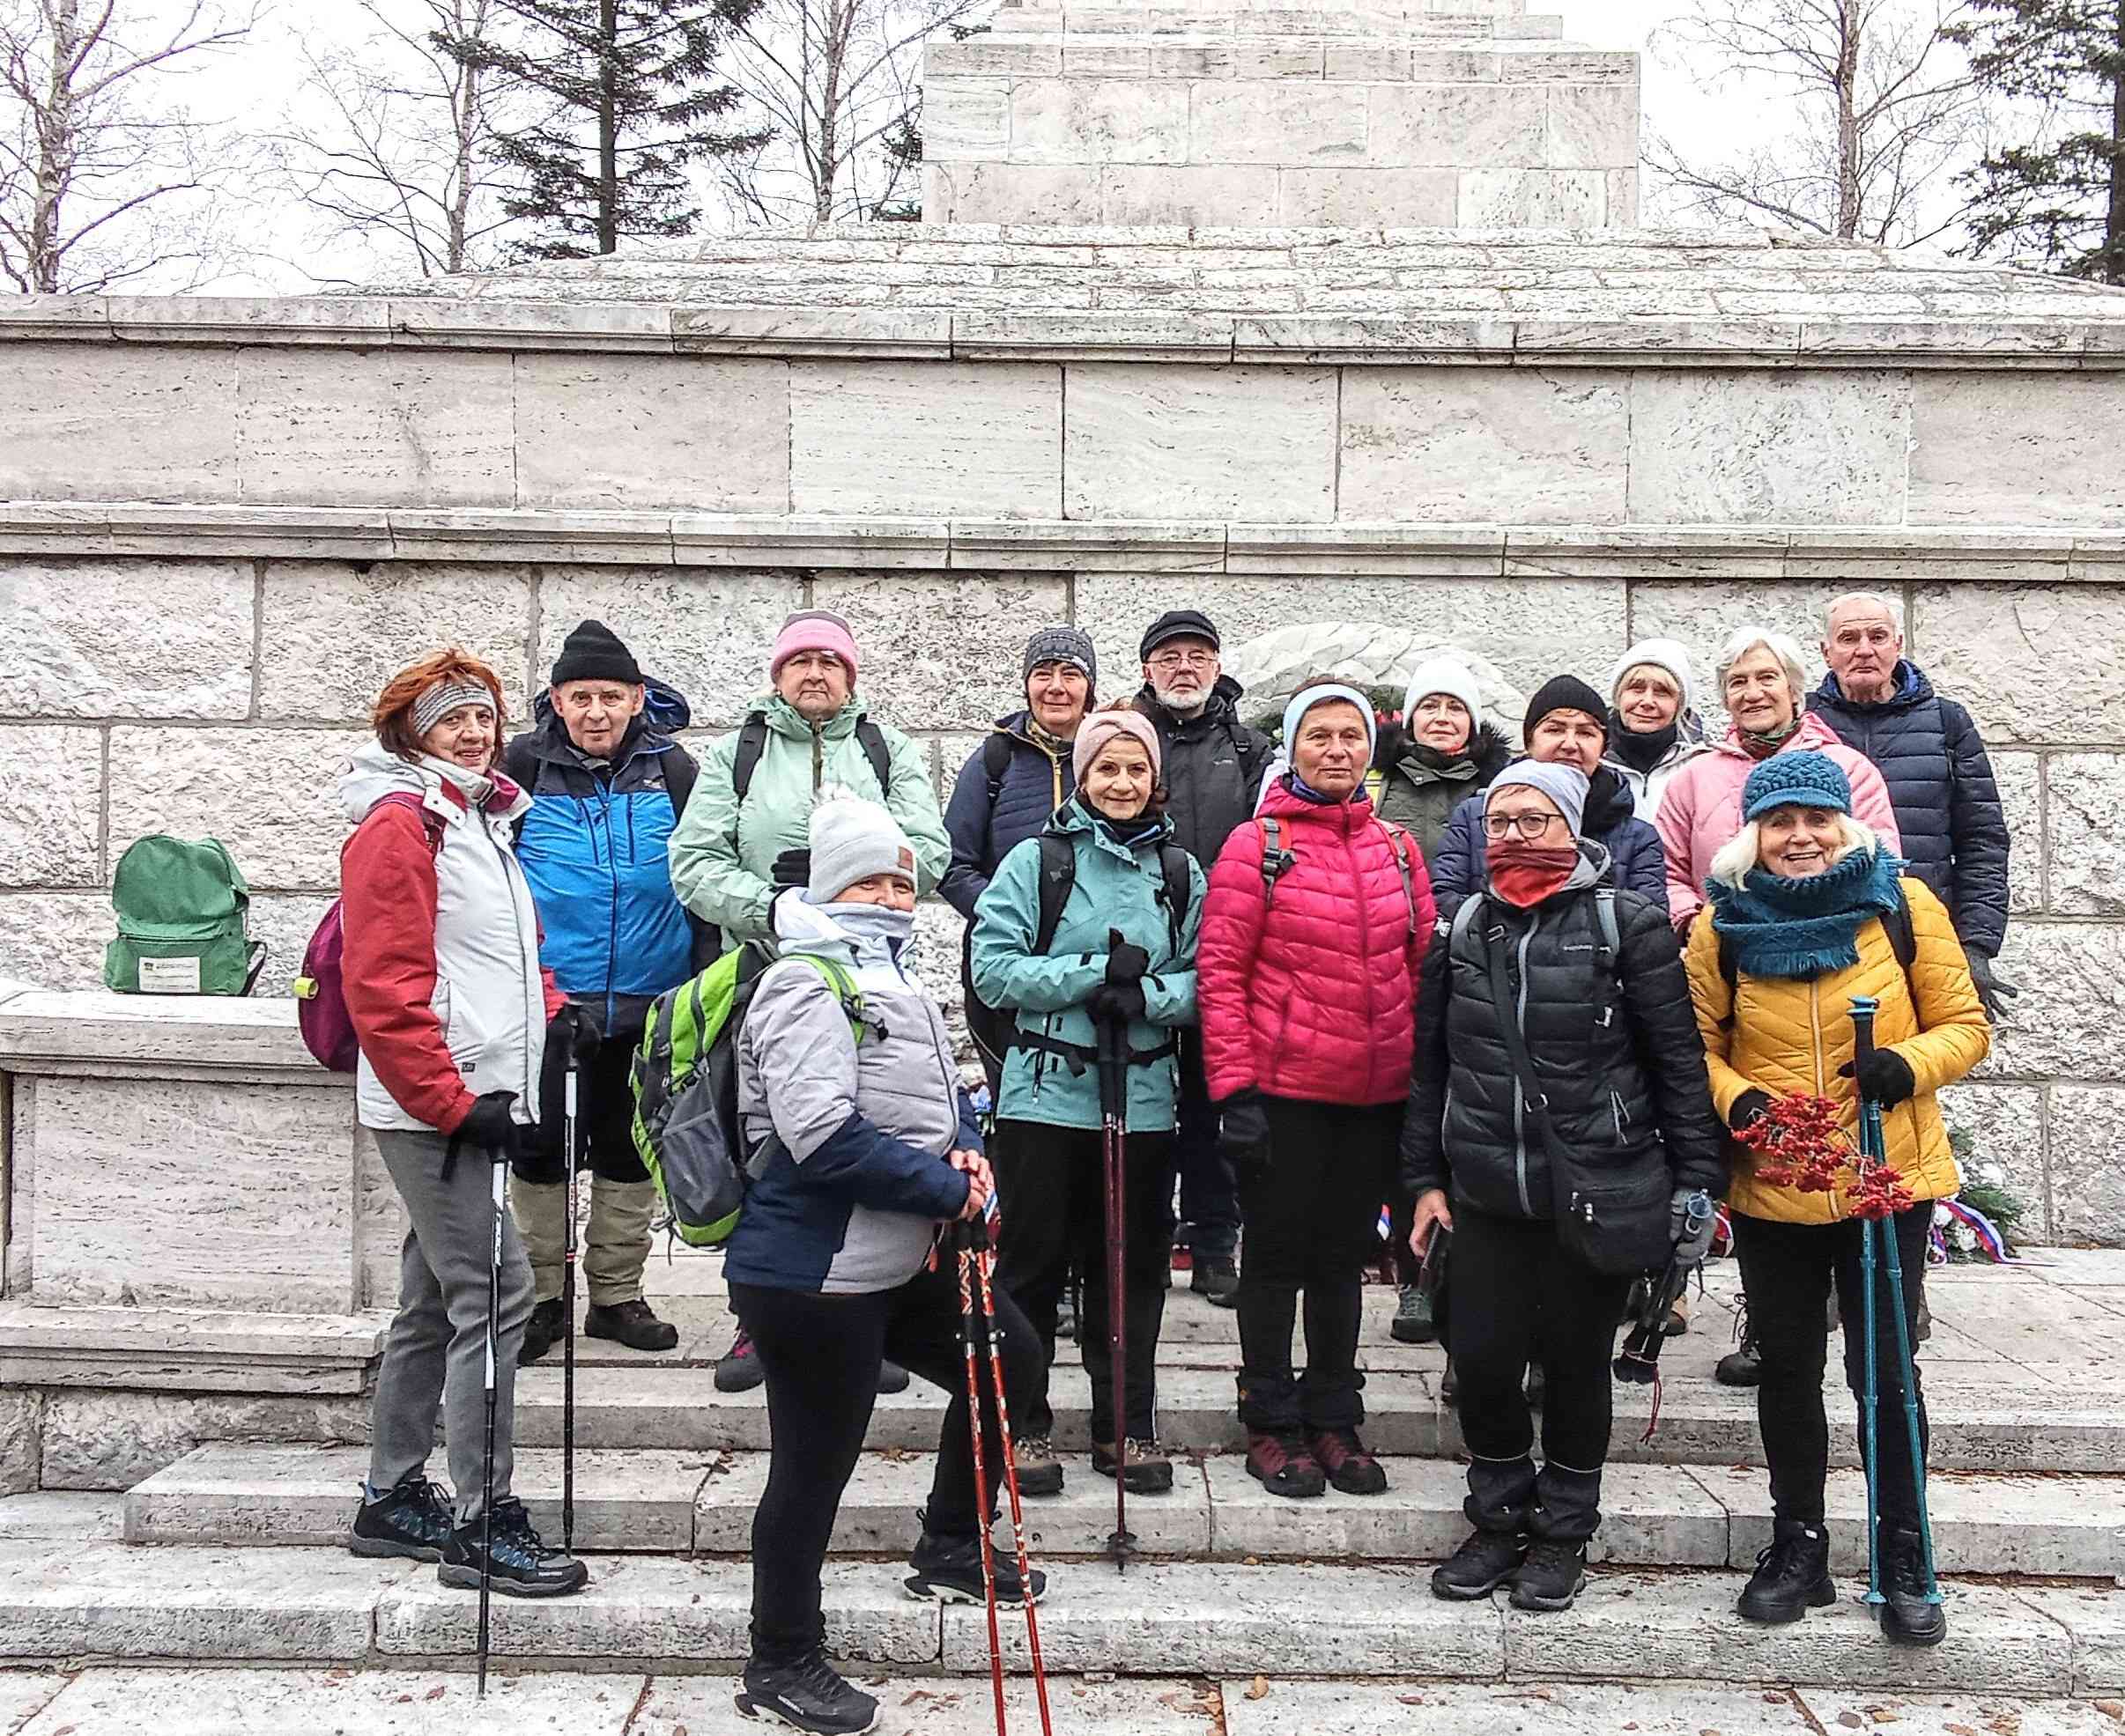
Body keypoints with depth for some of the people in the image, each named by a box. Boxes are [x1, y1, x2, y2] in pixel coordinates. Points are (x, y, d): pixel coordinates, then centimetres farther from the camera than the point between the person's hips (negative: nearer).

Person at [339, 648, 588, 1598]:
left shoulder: (481, 817, 19)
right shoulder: (399, 823, -11)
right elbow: (384, 985, -18)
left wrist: (550, 1009, 10)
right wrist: (452, 1101, -19)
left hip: (470, 1099, 10)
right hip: (434, 1105, -10)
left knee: (435, 1301, 15)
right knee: (494, 1295, -10)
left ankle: (394, 1500, 26)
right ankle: (485, 1523, -4)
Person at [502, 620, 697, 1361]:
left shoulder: (670, 768, 0)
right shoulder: (525, 765, -3)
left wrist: (707, 979, 3)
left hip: (649, 1001, 2)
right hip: (547, 998, -1)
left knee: (631, 1147, 12)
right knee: (543, 1147, 6)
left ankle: (617, 1294, 25)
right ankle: (540, 1295, 21)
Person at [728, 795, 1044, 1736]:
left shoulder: (888, 977, 14)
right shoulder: (806, 983, -18)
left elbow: (936, 1093, 21)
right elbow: (824, 1137, -28)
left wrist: (965, 1147, -2)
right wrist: (949, 1188, -20)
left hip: (905, 1260, 10)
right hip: (814, 1276, -10)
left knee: (1010, 1364, 22)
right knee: (815, 1466, 2)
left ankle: (950, 1550, 39)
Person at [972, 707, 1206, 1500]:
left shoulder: (1181, 871, 6)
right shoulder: (1036, 860, -2)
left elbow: (1202, 980, 3)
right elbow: (994, 967, -9)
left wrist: (1147, 995, -17)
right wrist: (1096, 972, -17)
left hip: (1145, 1098, 3)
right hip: (1046, 1093, -2)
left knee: (1133, 1267, 11)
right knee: (1033, 1262, 6)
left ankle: (1127, 1426, 24)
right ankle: (1023, 1425, 19)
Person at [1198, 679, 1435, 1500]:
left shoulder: (1396, 847, 8)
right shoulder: (1258, 844, -5)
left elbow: (1424, 967, 12)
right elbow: (1219, 970, -8)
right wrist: (1234, 1087, -13)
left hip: (1377, 1093, 4)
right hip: (1283, 1088, -4)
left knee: (1344, 1255, 14)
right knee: (1278, 1253, 7)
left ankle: (1334, 1419, 27)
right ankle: (1271, 1424, 20)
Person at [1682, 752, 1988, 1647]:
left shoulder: (1903, 904, -6)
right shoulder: (1723, 924, -5)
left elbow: (1964, 1025, -1)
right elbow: (1698, 1043, 2)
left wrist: (1910, 1064, -21)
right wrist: (1734, 1098, -18)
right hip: (1771, 1190, 1)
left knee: (1884, 1371, 5)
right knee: (1788, 1370, 14)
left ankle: (1904, 1560, 22)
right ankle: (1798, 1546, 30)